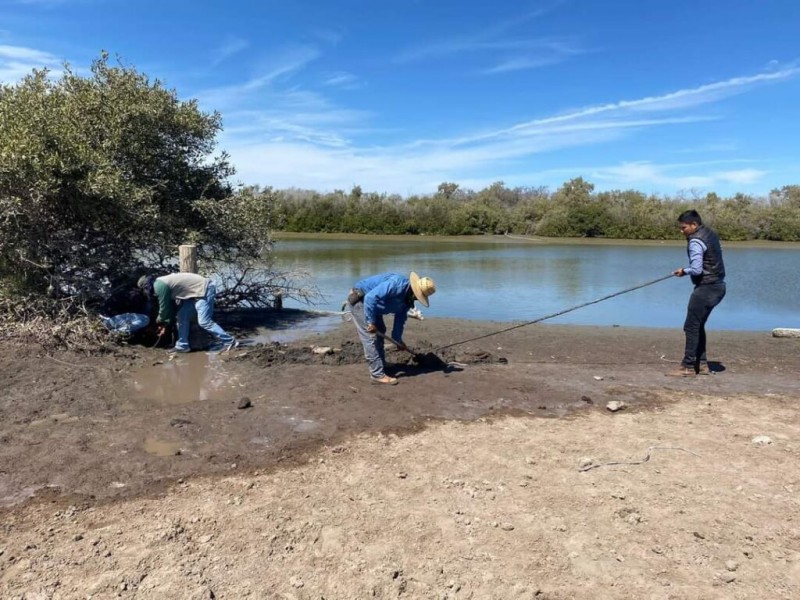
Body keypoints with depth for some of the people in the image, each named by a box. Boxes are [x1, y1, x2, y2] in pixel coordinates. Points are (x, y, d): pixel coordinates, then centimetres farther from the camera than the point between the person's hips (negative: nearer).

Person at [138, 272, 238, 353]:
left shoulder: (159, 285, -13)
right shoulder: (163, 283, 18)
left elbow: (164, 307, -6)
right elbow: (170, 305, 26)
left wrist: (160, 320, 13)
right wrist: (167, 323, 29)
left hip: (204, 290, -11)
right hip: (198, 291, 11)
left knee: (204, 321, -14)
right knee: (182, 316, 12)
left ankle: (229, 342, -9)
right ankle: (182, 345, 18)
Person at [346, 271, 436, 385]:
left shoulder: (408, 299, 1)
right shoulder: (397, 284, -30)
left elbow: (400, 319, 13)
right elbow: (370, 297, -35)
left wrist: (398, 340, 17)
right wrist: (371, 322, -29)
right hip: (359, 299, -10)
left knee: (380, 331, 17)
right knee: (371, 337, -12)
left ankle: (382, 367, 28)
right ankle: (377, 374, -9)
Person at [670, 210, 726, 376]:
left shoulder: (695, 242, -19)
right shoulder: (711, 233, 11)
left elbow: (696, 269, -25)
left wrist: (684, 271, -4)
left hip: (706, 288, -10)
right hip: (718, 286, 10)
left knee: (691, 327, -5)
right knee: (698, 326, 17)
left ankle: (688, 366, -1)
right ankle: (701, 364, 20)